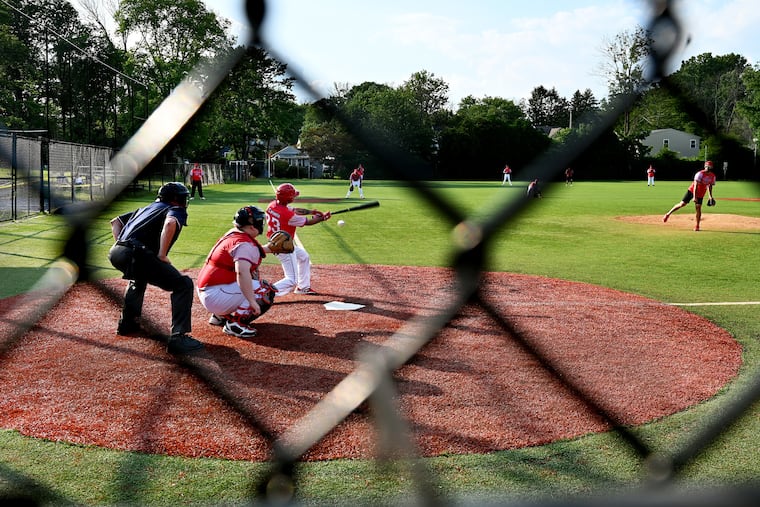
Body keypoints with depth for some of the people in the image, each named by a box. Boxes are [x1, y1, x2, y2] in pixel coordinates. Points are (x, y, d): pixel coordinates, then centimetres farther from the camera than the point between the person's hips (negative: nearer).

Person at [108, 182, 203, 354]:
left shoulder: (146, 208, 34)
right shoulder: (177, 210, 11)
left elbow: (115, 221, 37)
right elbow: (170, 223, -14)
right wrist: (162, 255, -10)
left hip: (116, 252, 8)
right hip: (136, 255, -8)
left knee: (140, 277, 40)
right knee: (183, 284, -6)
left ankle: (127, 322, 43)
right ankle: (178, 338, -16)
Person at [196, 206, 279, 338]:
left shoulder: (232, 234, 10)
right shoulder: (245, 243, -17)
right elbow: (242, 272, -33)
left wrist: (268, 249, 22)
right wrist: (252, 301, -35)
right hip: (215, 296, -9)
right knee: (266, 291, -11)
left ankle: (220, 315, 20)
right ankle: (234, 322, -13)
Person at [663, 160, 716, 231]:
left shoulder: (712, 176, -1)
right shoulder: (700, 174, -19)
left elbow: (710, 186, 13)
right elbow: (695, 185, -23)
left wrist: (710, 196, 8)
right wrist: (694, 197, -29)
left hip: (701, 194, 4)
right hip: (692, 191, -4)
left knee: (698, 209, -3)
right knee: (682, 204, -7)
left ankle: (697, 226, 7)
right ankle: (668, 214, 6)